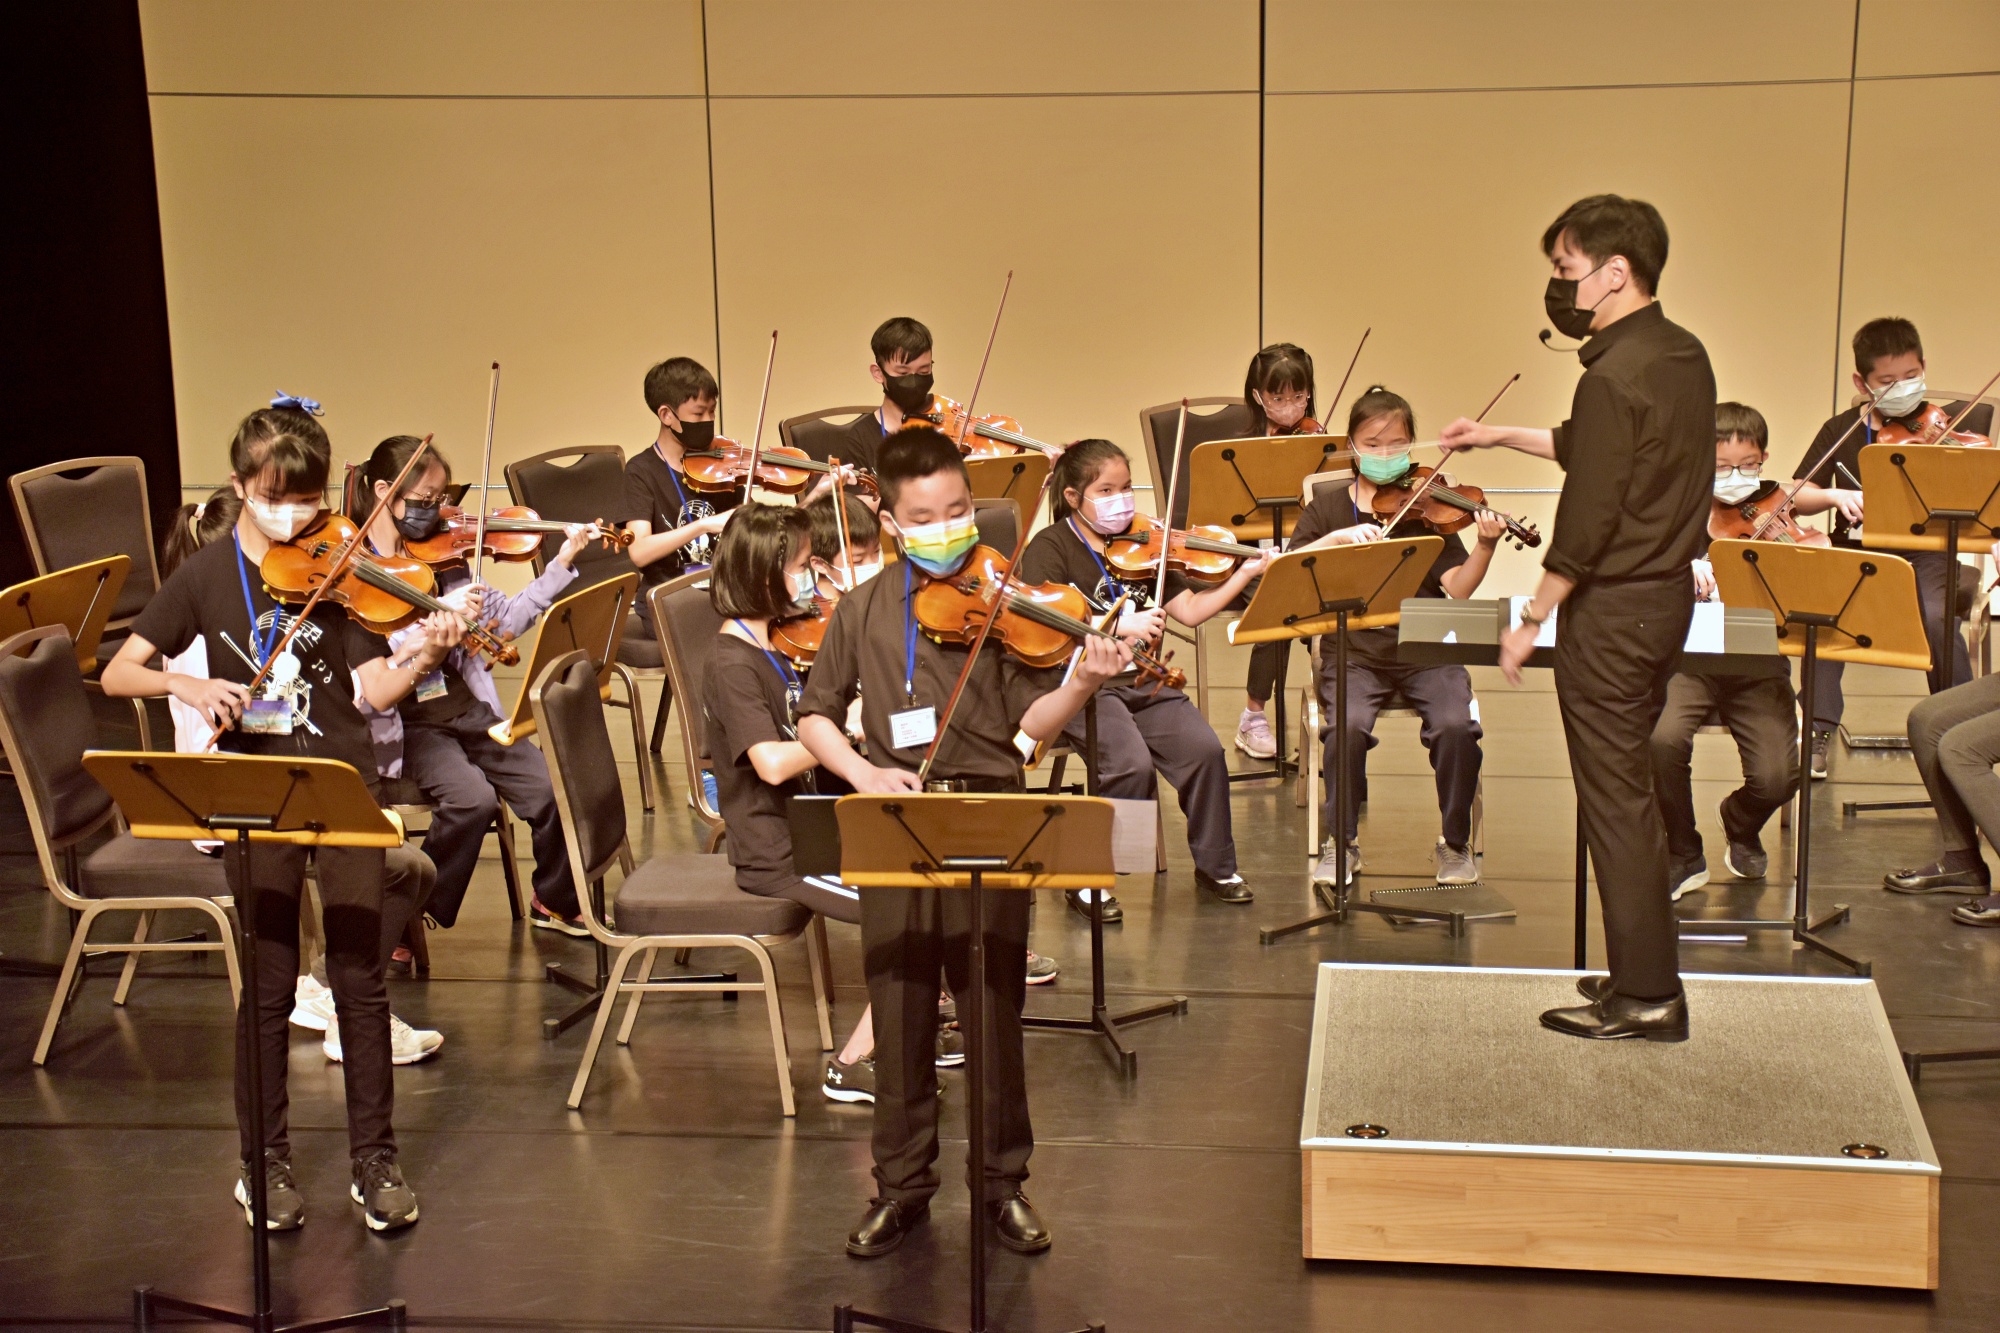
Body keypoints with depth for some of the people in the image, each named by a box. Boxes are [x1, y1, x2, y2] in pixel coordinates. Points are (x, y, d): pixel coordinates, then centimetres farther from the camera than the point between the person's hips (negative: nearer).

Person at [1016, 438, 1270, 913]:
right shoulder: (1049, 548, -4)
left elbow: (1189, 610, 10)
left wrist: (1245, 572, -1)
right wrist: (1119, 627, -26)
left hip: (1142, 680, 5)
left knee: (1204, 749, -18)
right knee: (1132, 763, -28)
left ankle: (1215, 866, 5)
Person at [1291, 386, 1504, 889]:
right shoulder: (1329, 505, 7)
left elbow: (1457, 588, -5)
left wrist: (1485, 547, -22)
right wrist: (1338, 537, -19)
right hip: (1353, 652, 0)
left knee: (1456, 725, -27)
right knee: (1348, 726, -30)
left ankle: (1456, 842, -3)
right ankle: (1341, 842, -7)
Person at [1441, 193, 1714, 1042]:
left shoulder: (1615, 377, -20)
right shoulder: (1684, 356, 8)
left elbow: (1585, 525, -21)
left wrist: (1531, 621, -12)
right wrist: (1503, 437, 22)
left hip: (1613, 607, -9)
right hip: (1667, 591, 9)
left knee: (1615, 799, -1)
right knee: (1629, 789, 18)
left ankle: (1645, 995, 7)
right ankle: (1645, 972, 26)